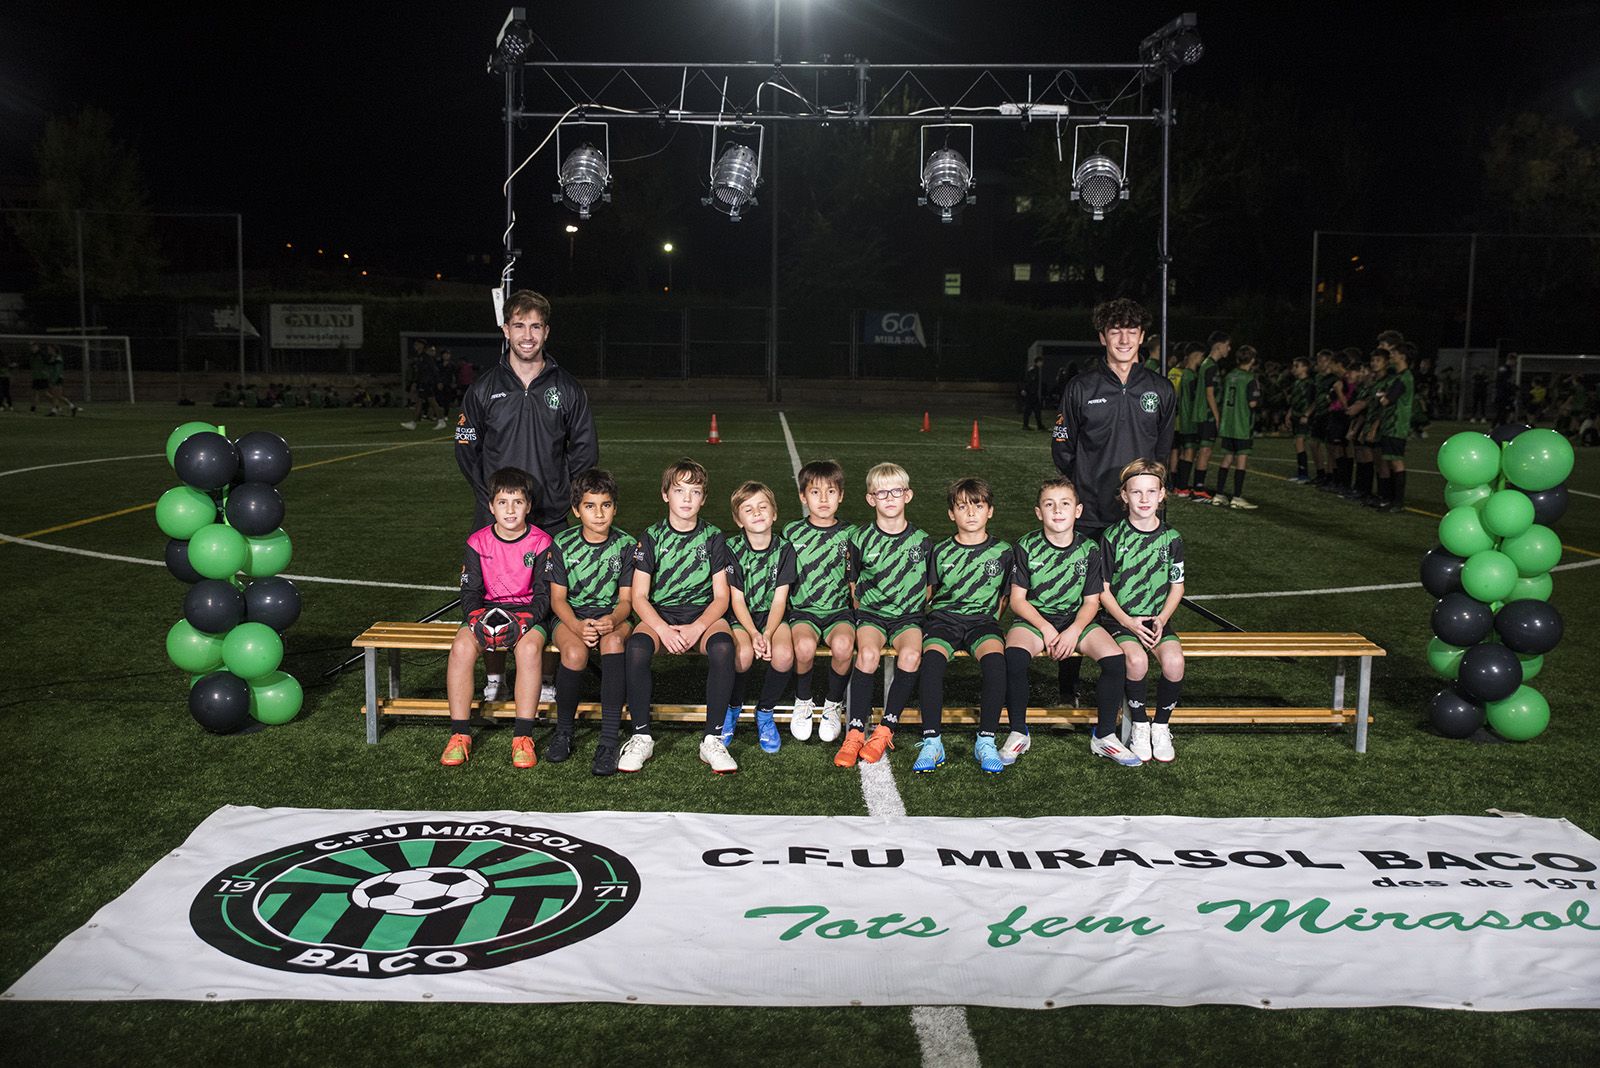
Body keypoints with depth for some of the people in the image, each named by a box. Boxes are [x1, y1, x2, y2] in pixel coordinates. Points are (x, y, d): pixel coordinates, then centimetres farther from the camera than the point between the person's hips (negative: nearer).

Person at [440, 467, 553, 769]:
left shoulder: (540, 543, -1)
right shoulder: (478, 542, 5)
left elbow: (544, 593, -2)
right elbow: (470, 591, 5)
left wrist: (526, 619, -20)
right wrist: (477, 615, -16)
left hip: (527, 612, -2)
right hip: (486, 611, 2)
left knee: (529, 648, -36)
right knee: (462, 647, -29)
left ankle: (523, 737, -29)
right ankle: (459, 735, -21)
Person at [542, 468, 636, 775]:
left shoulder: (626, 545, -1)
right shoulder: (563, 544, -2)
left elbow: (626, 599, -1)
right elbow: (558, 598, -3)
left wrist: (612, 620, -26)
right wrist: (577, 625, -25)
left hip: (612, 615, 0)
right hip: (571, 615, 0)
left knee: (614, 640, -37)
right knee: (575, 651, -36)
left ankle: (608, 740, -37)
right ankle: (563, 732, -12)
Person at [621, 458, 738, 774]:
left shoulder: (713, 538, 5)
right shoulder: (652, 537, 4)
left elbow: (721, 596, 1)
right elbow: (639, 597, -1)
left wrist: (697, 628, -18)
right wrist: (664, 630, -19)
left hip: (704, 614, 0)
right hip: (659, 614, 0)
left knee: (723, 647, -35)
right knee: (636, 647, -34)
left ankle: (712, 739, -25)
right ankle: (641, 736, -18)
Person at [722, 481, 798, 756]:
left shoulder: (784, 549, -2)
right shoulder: (732, 548, -6)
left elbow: (779, 600, -6)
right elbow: (737, 600, -8)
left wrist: (767, 634, -22)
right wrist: (753, 633, -24)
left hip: (772, 616, 1)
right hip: (740, 618, -1)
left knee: (784, 655, -30)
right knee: (743, 653, -33)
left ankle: (765, 712, -3)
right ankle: (733, 707, -1)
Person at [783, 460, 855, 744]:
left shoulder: (848, 536, 7)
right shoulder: (792, 533, 6)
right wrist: (785, 610, 0)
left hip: (839, 610, 0)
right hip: (802, 609, 0)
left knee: (842, 645, -32)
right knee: (804, 646, -33)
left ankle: (833, 705, -5)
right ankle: (803, 702, -3)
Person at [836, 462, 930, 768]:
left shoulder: (921, 541, 4)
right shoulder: (861, 539, 2)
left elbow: (927, 588, 14)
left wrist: (917, 613, 5)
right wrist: (862, 615, 4)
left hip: (909, 616, 0)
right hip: (870, 613, 0)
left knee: (911, 655, -32)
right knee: (868, 653, -32)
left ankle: (885, 730, -22)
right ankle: (855, 732, -27)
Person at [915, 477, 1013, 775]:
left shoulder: (1002, 552, 9)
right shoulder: (941, 552, 9)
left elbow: (1004, 595, 19)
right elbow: (927, 594, 14)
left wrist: (992, 621, 7)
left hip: (982, 619, 0)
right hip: (943, 617, 0)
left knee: (995, 658, -34)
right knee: (931, 658, -34)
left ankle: (986, 740, -24)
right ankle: (931, 741, -29)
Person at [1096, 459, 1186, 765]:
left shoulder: (1171, 539, 4)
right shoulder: (1113, 538, -3)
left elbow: (1177, 587, 10)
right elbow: (1103, 590, -1)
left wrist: (1162, 620, -7)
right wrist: (1129, 622, -14)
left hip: (1157, 620, 2)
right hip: (1119, 617, -2)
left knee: (1174, 661, -26)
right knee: (1137, 660, -31)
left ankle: (1161, 726, -2)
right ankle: (1139, 724, -6)